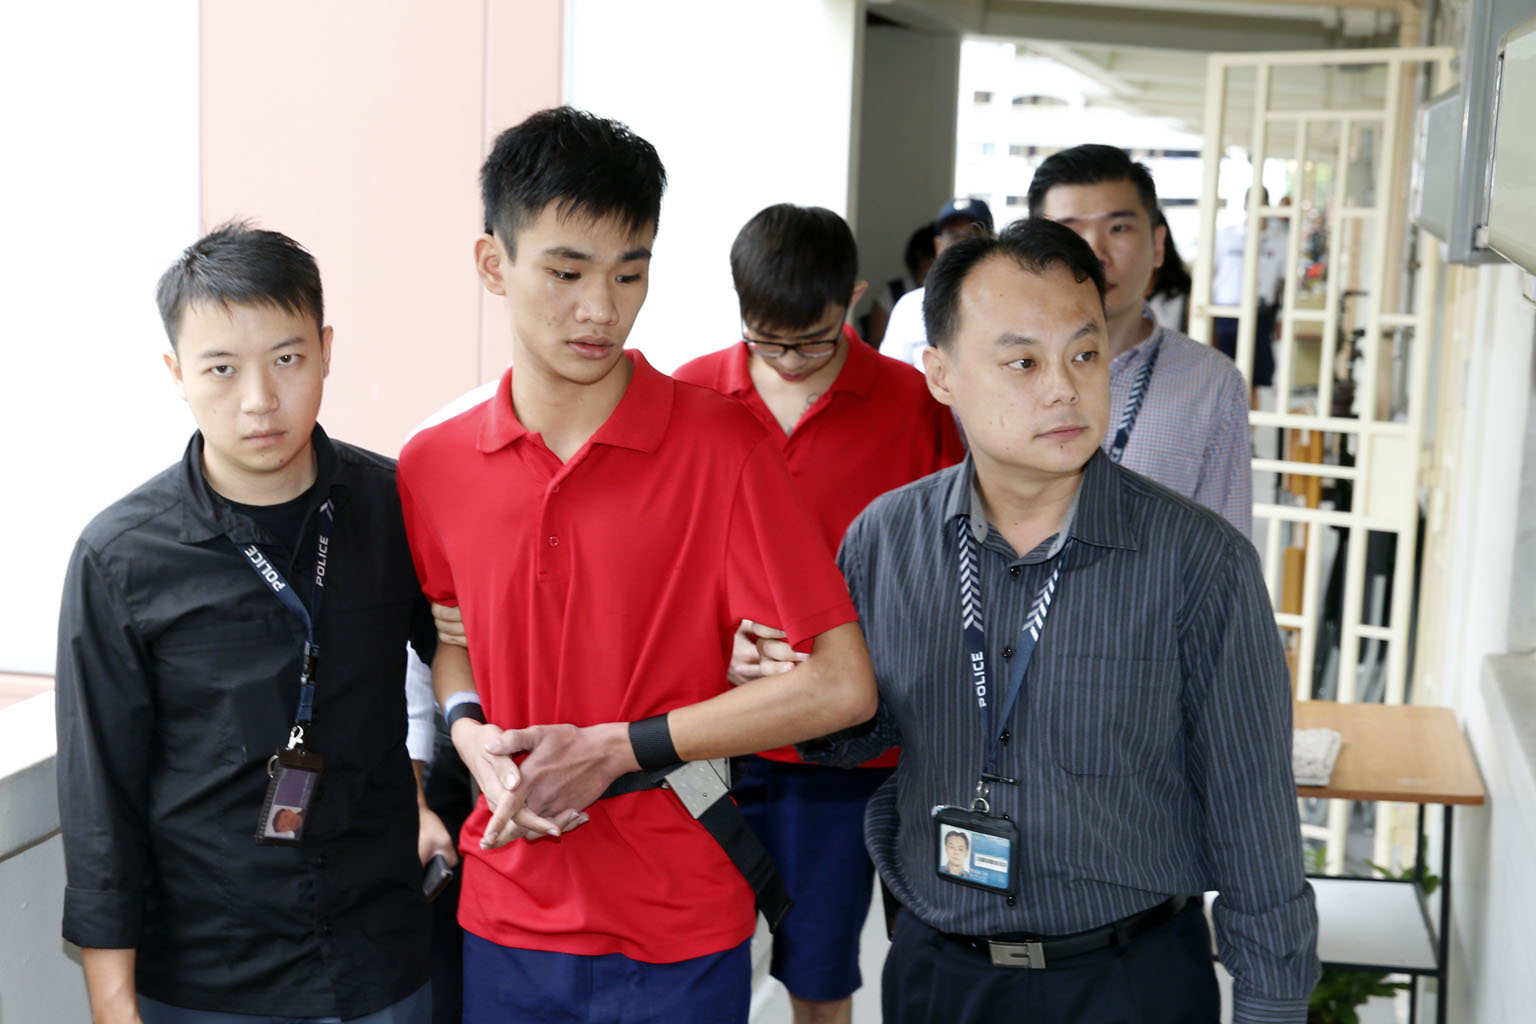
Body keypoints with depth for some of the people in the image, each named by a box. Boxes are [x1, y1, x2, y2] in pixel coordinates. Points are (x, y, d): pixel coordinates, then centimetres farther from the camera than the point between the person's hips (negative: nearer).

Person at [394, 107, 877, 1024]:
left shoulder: (721, 443, -13)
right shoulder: (433, 466, -2)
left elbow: (841, 685, -15)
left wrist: (614, 750, -16)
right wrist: (470, 733, -4)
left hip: (679, 940, -3)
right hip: (505, 922, 3)